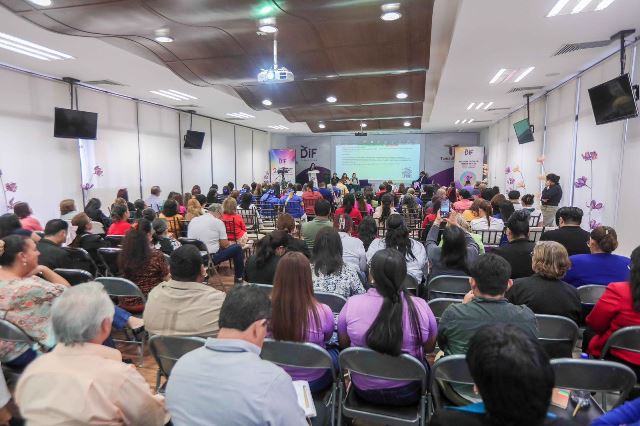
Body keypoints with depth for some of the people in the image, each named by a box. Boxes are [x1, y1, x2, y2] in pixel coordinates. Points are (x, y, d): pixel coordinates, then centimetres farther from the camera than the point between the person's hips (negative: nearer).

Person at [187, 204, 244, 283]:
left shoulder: (193, 220, 8)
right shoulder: (218, 222, -8)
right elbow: (225, 245, -5)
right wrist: (230, 244, 19)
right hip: (210, 257, -7)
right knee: (237, 248, 10)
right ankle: (239, 278, 21)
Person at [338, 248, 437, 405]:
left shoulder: (352, 304, -20)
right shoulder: (420, 307, -21)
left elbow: (344, 343, -2)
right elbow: (429, 348, -3)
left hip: (363, 389, 1)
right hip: (407, 393, 0)